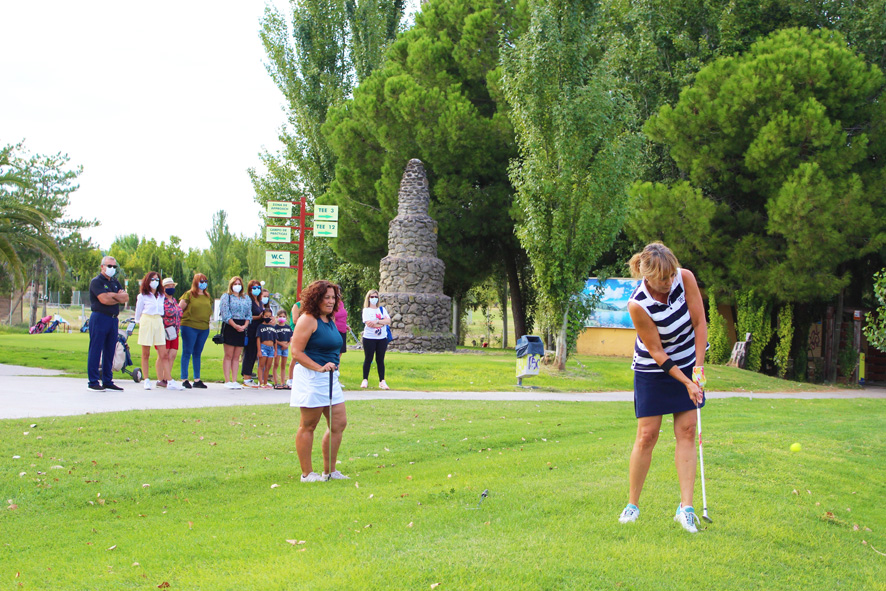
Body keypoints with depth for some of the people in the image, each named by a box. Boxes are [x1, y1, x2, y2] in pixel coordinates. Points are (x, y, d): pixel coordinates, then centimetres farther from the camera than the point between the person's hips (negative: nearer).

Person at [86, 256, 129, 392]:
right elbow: (104, 300, -17)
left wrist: (112, 295, -9)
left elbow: (126, 297, 8)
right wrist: (119, 298, -2)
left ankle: (107, 382, 13)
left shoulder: (115, 283, 19)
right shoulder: (96, 281, -4)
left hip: (113, 319, 7)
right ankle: (93, 382, -3)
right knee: (95, 351, -5)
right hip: (99, 318, -7)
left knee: (110, 351, 8)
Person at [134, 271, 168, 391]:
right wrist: (139, 323, 8)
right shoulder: (142, 296, 5)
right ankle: (146, 380, 4)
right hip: (146, 322, -4)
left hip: (159, 322, 4)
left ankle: (160, 380, -2)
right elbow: (138, 312, 10)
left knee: (163, 354, -5)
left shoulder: (162, 296, 16)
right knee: (145, 354, 0)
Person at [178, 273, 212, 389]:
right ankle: (184, 379, 0)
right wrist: (185, 318, -9)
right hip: (190, 327, -5)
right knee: (187, 353, -3)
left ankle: (197, 380, 14)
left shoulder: (207, 296, 15)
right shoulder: (189, 294, -2)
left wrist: (207, 319, 9)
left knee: (198, 354, 11)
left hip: (204, 328, 6)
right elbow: (179, 308, -5)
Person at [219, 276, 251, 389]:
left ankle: (234, 381, 7)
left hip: (242, 328, 5)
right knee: (228, 355, -5)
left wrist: (244, 326, -6)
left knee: (237, 356, 5)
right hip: (229, 327, -4)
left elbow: (248, 314, 12)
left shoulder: (246, 299, 17)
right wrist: (235, 326, -16)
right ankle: (227, 381, -5)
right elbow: (225, 314, -7)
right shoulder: (226, 297, 2)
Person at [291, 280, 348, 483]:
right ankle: (307, 473, 8)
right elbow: (296, 352, -17)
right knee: (308, 426, 0)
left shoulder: (330, 320, 16)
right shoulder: (308, 320, -11)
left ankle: (329, 471, 18)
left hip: (330, 378, 9)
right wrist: (319, 368, -24)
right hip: (311, 378, -9)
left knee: (339, 423, 8)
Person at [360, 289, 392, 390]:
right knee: (368, 359, 0)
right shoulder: (366, 310, 2)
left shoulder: (382, 309, 13)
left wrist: (376, 322, -14)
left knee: (380, 360, 3)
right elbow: (368, 323, -13)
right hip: (369, 338, -3)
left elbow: (388, 321, -1)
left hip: (382, 338, 3)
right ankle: (365, 380, 8)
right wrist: (382, 323, -9)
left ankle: (382, 381, 4)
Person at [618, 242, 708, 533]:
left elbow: (700, 323, -9)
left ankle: (685, 508, -3)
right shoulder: (637, 304, -27)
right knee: (647, 435, -5)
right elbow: (657, 352, -19)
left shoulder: (685, 278, -17)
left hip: (689, 364, 3)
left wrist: (698, 371, -12)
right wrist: (686, 383, -21)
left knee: (687, 431, -3)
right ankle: (632, 505, 11)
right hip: (652, 371, -3)